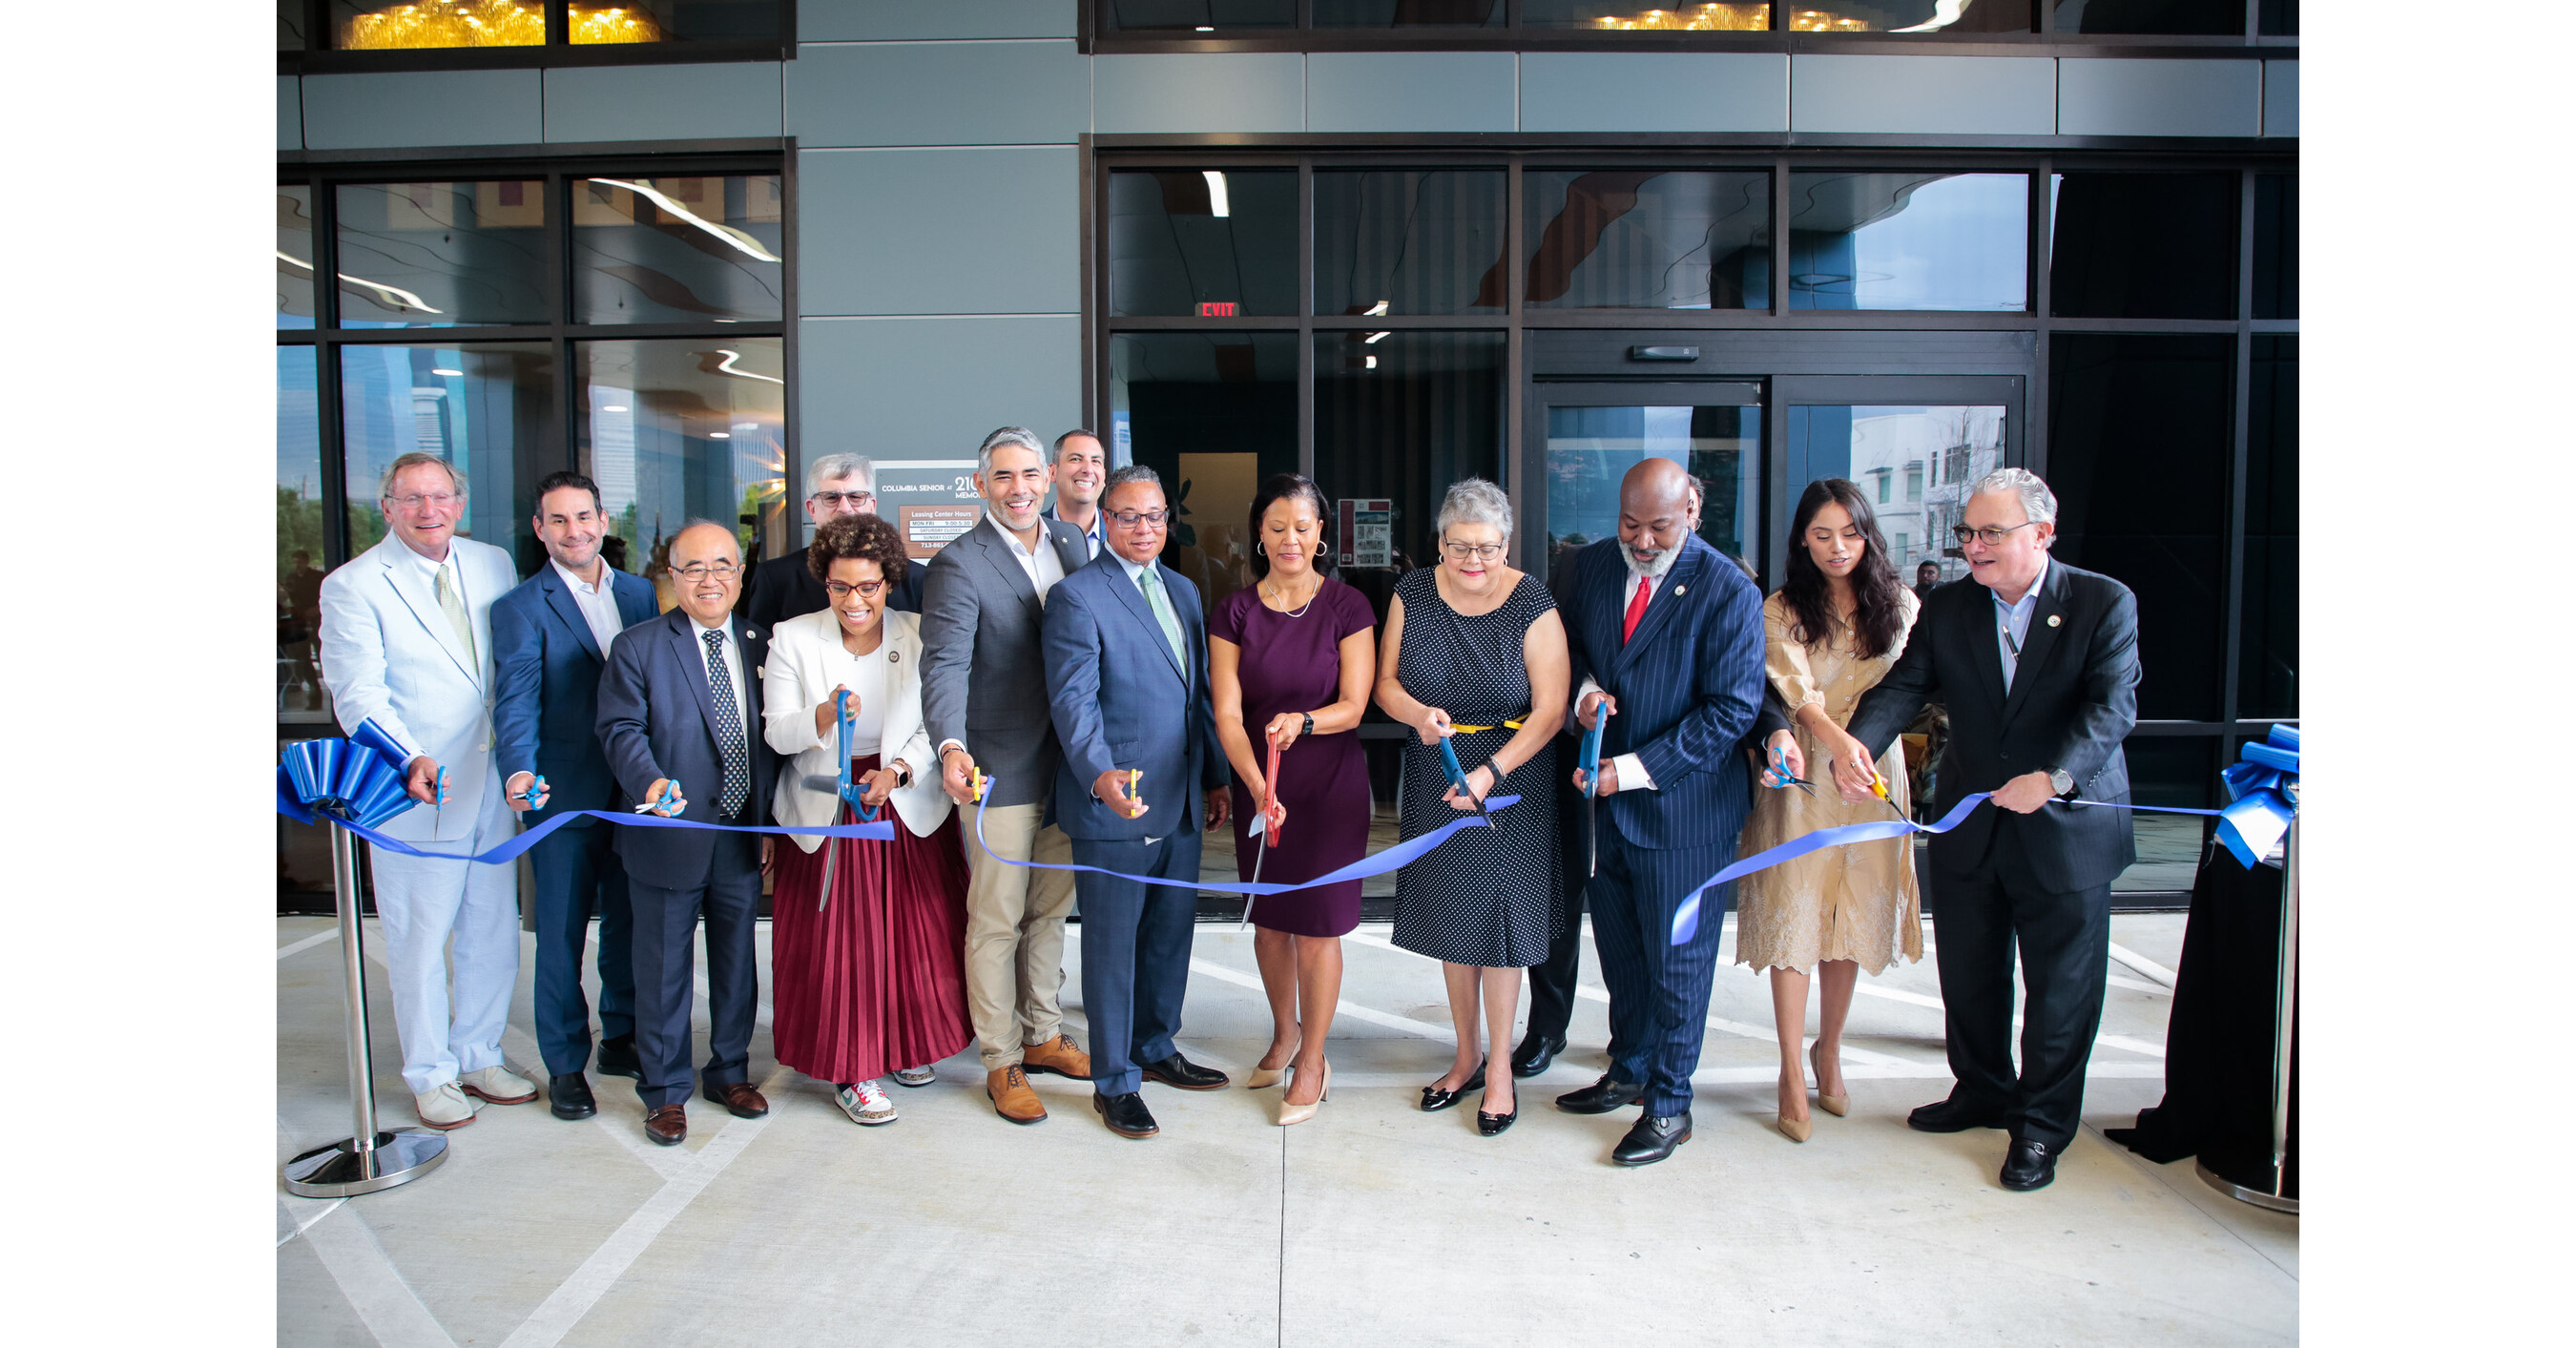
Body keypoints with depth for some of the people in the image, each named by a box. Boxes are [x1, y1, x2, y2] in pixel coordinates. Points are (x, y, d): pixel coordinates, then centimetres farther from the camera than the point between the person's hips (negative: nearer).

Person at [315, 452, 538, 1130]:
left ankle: (479, 1057, 30)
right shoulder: (353, 585, -6)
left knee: (494, 930, 13)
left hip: (496, 783, 5)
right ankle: (430, 1074, 22)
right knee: (420, 940, 5)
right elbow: (357, 694, -12)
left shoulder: (493, 564, 8)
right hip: (416, 794, -4)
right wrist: (410, 759, -28)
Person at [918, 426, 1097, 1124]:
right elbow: (944, 665, -22)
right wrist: (951, 746, -39)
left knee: (1051, 908, 18)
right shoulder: (959, 564, -12)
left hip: (1067, 763, 6)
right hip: (1001, 769, -6)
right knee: (997, 921, 4)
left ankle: (1042, 1034, 34)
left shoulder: (1071, 542, 7)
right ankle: (1001, 1064, 17)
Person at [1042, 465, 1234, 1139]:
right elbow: (1073, 699, -18)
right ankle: (1114, 1082, 17)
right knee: (1113, 945, 4)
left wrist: (1215, 775, 17)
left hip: (1181, 802, 7)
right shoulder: (1077, 596, -10)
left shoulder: (1184, 591, 14)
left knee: (1172, 931, 17)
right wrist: (1101, 773, -32)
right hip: (1113, 803, -7)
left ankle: (1156, 1048, 36)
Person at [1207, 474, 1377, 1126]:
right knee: (1267, 918, 14)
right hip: (1258, 786, 3)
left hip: (1331, 785, -2)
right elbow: (1227, 713, -8)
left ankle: (1312, 1059, 19)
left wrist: (1301, 721, -30)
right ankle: (1284, 1032, 38)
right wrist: (1256, 783, -25)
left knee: (1316, 923, 1)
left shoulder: (1348, 607, -6)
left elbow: (1353, 706, -9)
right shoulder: (1234, 613, -2)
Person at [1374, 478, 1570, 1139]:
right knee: (1449, 917, 11)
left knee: (1498, 917, 1)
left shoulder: (1533, 606, -12)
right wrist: (1418, 714, -19)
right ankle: (1466, 1057, 29)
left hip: (1512, 782, -3)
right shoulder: (1413, 595, -2)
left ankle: (1500, 1070, 18)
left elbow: (1549, 711, -13)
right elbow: (1386, 682, 4)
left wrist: (1491, 772, -24)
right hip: (1435, 780, 4)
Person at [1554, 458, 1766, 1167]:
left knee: (1676, 959, 7)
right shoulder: (1592, 565, 2)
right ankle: (1629, 1072, 39)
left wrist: (1635, 770, -20)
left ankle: (1669, 1103, 24)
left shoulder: (1729, 592, -16)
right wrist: (1585, 689, -8)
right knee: (1618, 948, 19)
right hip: (1605, 795, 6)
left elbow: (1731, 709, -16)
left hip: (1683, 807, -5)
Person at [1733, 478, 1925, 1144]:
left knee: (1852, 919, 9)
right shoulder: (1782, 609, -1)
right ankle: (1792, 1073, 6)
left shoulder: (1899, 604, 6)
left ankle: (1828, 1051, 28)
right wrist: (1841, 743, -31)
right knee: (1793, 919, -3)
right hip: (1802, 778, -2)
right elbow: (1796, 691, -13)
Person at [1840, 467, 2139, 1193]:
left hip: (2068, 827, -4)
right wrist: (1857, 743, -29)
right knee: (1968, 975, 17)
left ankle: (2042, 1124, 26)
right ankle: (1983, 1091, 39)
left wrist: (2054, 778, -34)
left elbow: (2113, 705, -19)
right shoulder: (1947, 609, 2)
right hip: (1968, 827, 4)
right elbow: (1903, 685, -8)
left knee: (2061, 987, 8)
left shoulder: (2104, 603, -9)